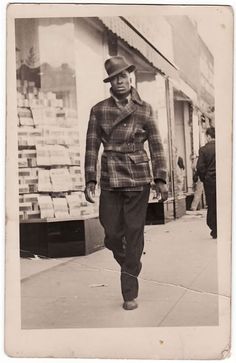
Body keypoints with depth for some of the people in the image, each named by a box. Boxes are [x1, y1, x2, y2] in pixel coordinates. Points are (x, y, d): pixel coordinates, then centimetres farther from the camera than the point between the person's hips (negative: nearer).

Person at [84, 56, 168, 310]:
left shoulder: (144, 109, 5)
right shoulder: (98, 110, 4)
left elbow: (156, 146, 3)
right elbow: (92, 146, 2)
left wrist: (161, 179, -4)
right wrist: (90, 180, -5)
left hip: (138, 178, 0)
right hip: (110, 179, 1)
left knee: (134, 233, 1)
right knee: (112, 235, 1)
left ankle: (130, 293, 12)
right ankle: (129, 266, 34)